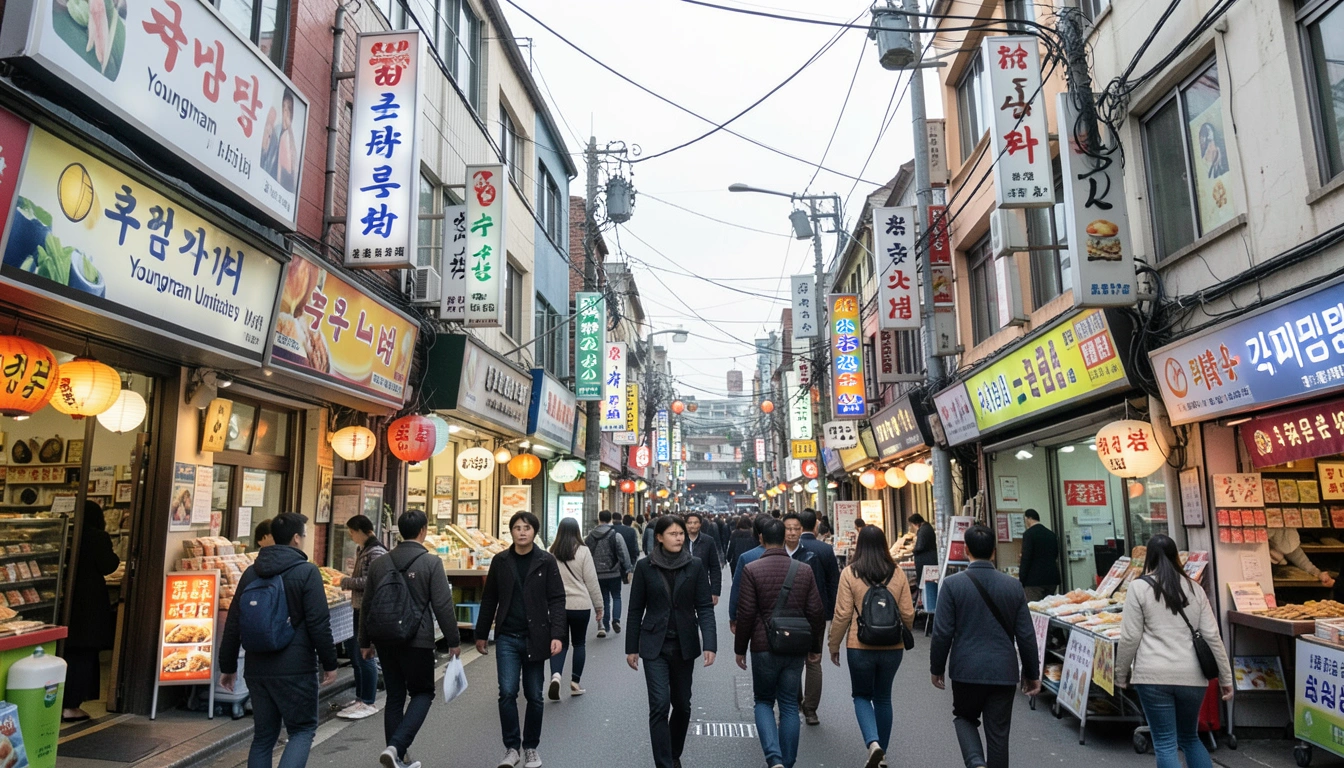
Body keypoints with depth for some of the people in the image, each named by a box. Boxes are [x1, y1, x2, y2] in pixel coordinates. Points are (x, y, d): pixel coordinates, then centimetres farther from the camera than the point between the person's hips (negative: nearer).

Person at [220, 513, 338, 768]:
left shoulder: (251, 573, 8)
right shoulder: (307, 572, -10)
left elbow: (233, 624, 12)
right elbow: (319, 624, -12)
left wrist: (227, 666, 21)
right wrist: (329, 663, -3)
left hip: (257, 669, 6)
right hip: (295, 670, -6)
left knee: (263, 735, 15)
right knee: (302, 730, 6)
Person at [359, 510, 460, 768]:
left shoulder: (379, 563, 6)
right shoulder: (431, 562, -9)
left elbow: (367, 604, 11)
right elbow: (443, 605, -10)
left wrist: (365, 642, 20)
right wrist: (453, 640, -1)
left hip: (385, 639, 5)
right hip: (417, 640, -5)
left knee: (395, 696, 15)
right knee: (422, 693, 9)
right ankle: (396, 747, -9)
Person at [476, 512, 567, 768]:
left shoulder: (546, 562, -3)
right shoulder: (500, 561, 3)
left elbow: (556, 600, -5)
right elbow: (489, 599, 10)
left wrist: (557, 635, -15)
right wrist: (481, 634, 11)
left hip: (535, 638, -1)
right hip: (507, 638, 1)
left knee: (534, 696, 8)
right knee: (507, 692, -5)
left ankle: (531, 747, 25)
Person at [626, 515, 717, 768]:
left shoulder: (695, 565, -3)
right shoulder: (645, 566, -4)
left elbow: (705, 607, -5)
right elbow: (636, 609, 2)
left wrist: (710, 643, -15)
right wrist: (631, 647, 3)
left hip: (684, 644, 2)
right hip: (655, 645, -2)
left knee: (682, 704, 14)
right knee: (660, 705, -9)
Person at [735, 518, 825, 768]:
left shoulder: (751, 569, -9)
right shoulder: (804, 570, 1)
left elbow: (745, 614, -9)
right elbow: (816, 613, 3)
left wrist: (740, 648, 3)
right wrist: (815, 648, 15)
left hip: (763, 647, -2)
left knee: (764, 702, 13)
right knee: (789, 706, 13)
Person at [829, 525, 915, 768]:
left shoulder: (850, 573, -10)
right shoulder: (898, 574, -2)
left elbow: (842, 615, -9)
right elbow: (908, 614, 2)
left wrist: (834, 646, 3)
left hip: (860, 647, -3)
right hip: (892, 647, 3)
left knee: (862, 696, 14)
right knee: (883, 698, 19)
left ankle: (873, 743, -8)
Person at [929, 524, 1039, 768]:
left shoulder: (952, 584, -10)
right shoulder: (1013, 585, -2)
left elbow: (942, 633, -9)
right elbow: (1026, 635, 2)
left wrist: (937, 668, 5)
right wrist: (1032, 673, 14)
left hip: (966, 670, -2)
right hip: (1003, 672, 2)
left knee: (964, 717, 20)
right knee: (998, 733, 12)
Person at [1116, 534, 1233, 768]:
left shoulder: (1140, 587, -4)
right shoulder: (1194, 588, 8)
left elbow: (1130, 637, -5)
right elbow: (1212, 637, 6)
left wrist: (1121, 673, 7)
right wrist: (1226, 678, 14)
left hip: (1154, 677, -4)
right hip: (1192, 676, 5)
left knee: (1165, 744, 4)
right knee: (1190, 737, 24)